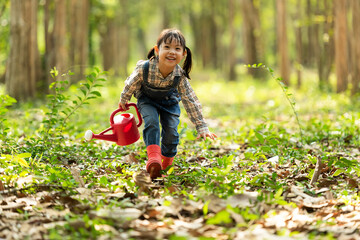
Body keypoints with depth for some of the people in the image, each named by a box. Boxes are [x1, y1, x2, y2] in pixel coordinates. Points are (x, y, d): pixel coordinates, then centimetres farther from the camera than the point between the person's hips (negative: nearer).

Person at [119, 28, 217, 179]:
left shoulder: (180, 76, -33)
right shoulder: (143, 69, -37)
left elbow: (191, 102, -23)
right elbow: (131, 85, -14)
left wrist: (202, 127, -22)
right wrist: (123, 101, 5)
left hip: (169, 102, 1)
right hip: (147, 100, -1)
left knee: (171, 131, -8)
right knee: (151, 122, -28)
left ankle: (167, 163, 19)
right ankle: (153, 158, -35)